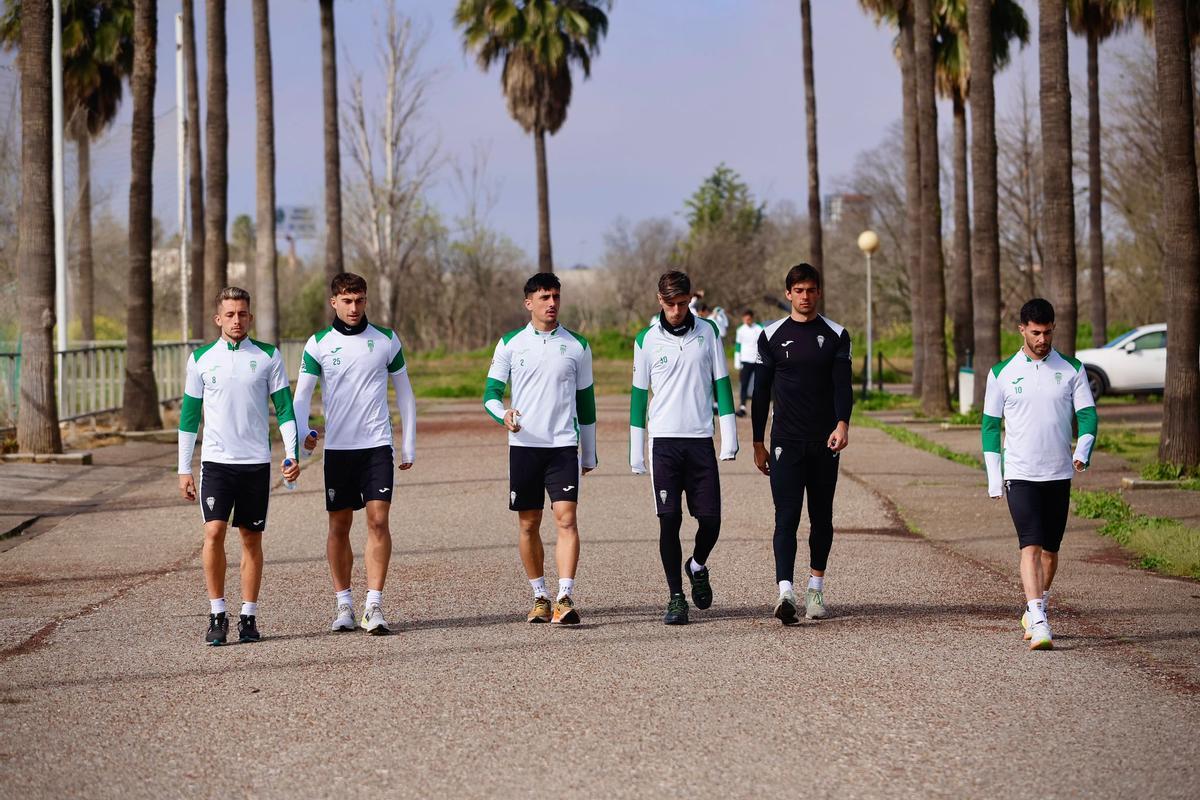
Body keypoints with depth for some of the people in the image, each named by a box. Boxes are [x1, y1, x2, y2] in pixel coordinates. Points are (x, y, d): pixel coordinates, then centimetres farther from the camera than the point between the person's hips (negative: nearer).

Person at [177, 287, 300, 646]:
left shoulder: (268, 357, 4)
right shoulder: (201, 359, 5)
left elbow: (284, 407, 6)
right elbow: (189, 415, 9)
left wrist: (292, 453, -6)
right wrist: (184, 469, 5)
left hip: (256, 461, 1)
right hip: (216, 460, 0)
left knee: (251, 539, 5)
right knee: (214, 532, -13)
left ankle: (248, 617, 12)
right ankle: (217, 615, -4)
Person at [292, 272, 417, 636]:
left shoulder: (386, 340, 6)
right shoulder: (318, 344, 4)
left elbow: (404, 394, 11)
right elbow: (302, 394, 2)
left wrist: (409, 445, 8)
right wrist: (302, 433, -16)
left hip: (377, 445, 0)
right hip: (337, 447, 1)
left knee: (378, 521, -10)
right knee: (339, 526, 4)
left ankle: (374, 606, -9)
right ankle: (343, 605, 14)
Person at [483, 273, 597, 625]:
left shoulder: (577, 346, 6)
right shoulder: (510, 344, 5)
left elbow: (586, 401, 13)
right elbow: (491, 393, 5)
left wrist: (589, 454, 15)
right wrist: (503, 414, -18)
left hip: (563, 445, -1)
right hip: (523, 445, 1)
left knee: (566, 519, -14)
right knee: (528, 525, 6)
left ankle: (565, 599, -19)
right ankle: (540, 598, 19)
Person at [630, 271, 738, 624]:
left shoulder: (708, 333, 6)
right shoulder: (647, 340, 3)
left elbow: (721, 384, 7)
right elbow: (639, 394, 7)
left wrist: (730, 438, 0)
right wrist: (636, 452, 5)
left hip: (700, 439, 1)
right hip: (664, 440, -1)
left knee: (711, 519, -2)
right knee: (669, 521, -5)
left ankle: (698, 567, 29)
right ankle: (676, 597, 4)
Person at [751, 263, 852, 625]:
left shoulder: (836, 335, 6)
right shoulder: (772, 336, 5)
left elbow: (843, 385, -3)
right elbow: (761, 392, 8)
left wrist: (842, 424, -21)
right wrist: (758, 443, 7)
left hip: (825, 443, 1)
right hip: (786, 442, -1)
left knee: (821, 517, 9)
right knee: (787, 517, -11)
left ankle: (816, 588, 22)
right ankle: (785, 592, -21)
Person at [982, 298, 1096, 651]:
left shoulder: (1072, 370, 5)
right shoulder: (1002, 373, 2)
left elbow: (1087, 414, 1)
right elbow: (990, 426, 7)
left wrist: (1082, 451, -19)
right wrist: (994, 478, 3)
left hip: (1059, 475, 2)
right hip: (1020, 474, -2)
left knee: (1050, 549, 10)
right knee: (1031, 546, -15)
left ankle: (1034, 611, 30)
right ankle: (1038, 623, -22)